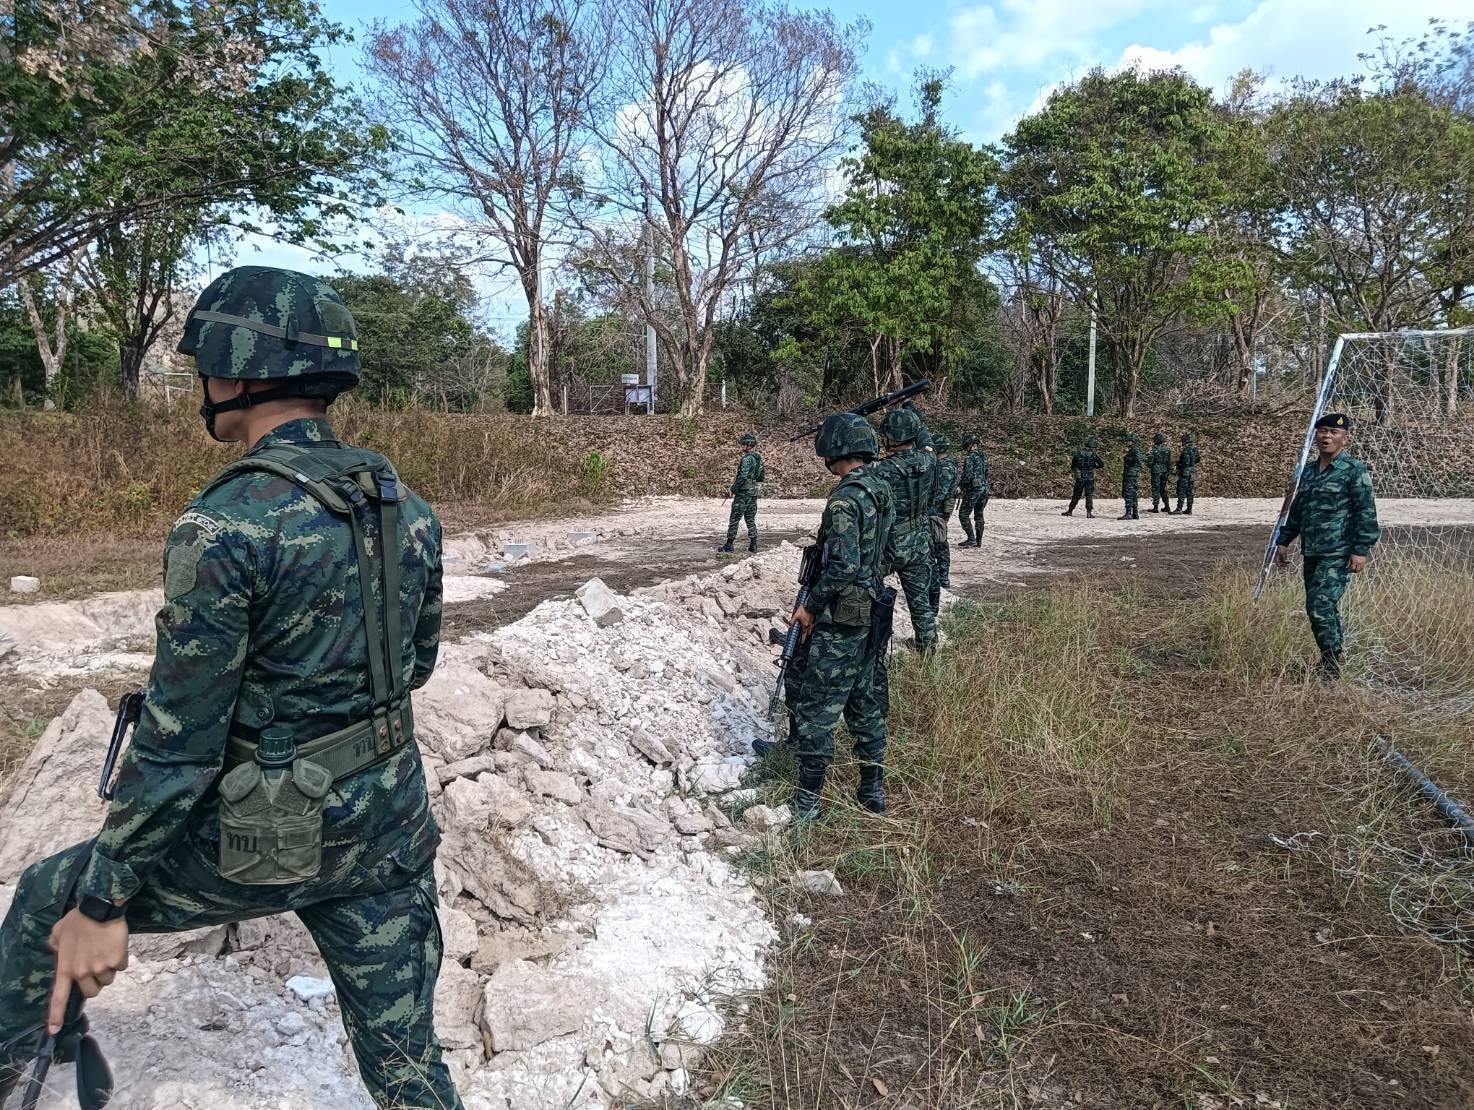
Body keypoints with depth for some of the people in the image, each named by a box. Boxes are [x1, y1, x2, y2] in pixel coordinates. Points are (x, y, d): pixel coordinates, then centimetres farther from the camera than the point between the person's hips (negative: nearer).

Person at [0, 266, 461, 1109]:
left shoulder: (228, 524, -20)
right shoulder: (405, 503, -1)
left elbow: (179, 738, -18)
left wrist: (104, 902, -7)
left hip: (267, 843, -5)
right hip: (391, 826, 6)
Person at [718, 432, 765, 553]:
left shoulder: (747, 458, -17)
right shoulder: (759, 458, 11)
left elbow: (742, 476, -23)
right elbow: (762, 477, 17)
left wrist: (734, 489, -14)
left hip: (743, 492, -8)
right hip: (754, 492, 8)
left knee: (734, 519, -2)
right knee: (751, 519, 13)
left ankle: (729, 544, 1)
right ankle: (753, 544, 11)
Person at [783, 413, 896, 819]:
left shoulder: (844, 500, -20)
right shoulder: (882, 489, 8)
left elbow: (843, 566, -26)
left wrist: (810, 607, -14)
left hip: (840, 620, -9)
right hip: (873, 614, 9)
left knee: (815, 706, 0)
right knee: (865, 702, 17)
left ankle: (807, 799, 7)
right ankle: (873, 789, 26)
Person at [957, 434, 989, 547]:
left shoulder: (971, 457, -13)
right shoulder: (984, 457, 12)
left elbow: (968, 475, -20)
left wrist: (960, 484, -8)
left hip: (973, 489, -8)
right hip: (984, 488, 8)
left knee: (963, 514, -2)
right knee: (979, 515, 13)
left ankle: (971, 539, -7)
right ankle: (978, 541, 15)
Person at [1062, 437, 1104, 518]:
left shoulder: (1078, 453, -3)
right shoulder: (1093, 455, -7)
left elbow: (1073, 464, 0)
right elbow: (1101, 464, -3)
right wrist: (1093, 466, 12)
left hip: (1079, 478, 2)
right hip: (1090, 478, -2)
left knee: (1076, 495, 11)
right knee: (1089, 495, 5)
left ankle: (1070, 511, 14)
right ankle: (1089, 512, 0)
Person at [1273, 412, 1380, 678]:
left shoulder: (1354, 471, -6)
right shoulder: (1308, 471, 14)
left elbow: (1366, 513, -10)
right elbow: (1296, 509, 23)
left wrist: (1361, 550, -16)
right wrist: (1284, 541, 21)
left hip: (1338, 555, -7)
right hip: (1311, 553, 8)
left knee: (1321, 607, -16)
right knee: (1317, 609, 13)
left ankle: (1331, 665, -5)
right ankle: (1330, 661, 26)